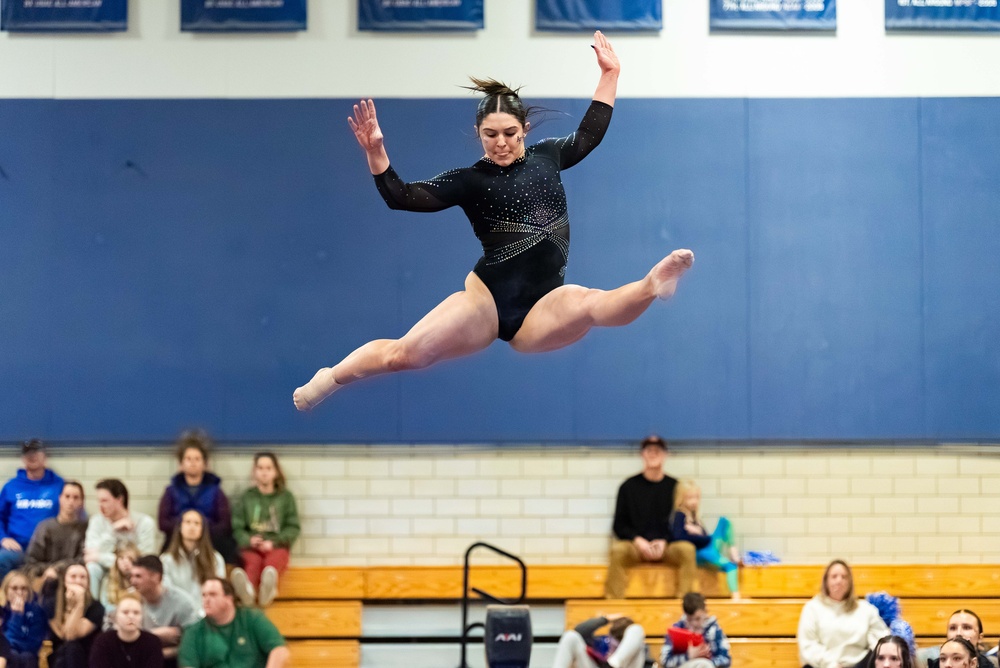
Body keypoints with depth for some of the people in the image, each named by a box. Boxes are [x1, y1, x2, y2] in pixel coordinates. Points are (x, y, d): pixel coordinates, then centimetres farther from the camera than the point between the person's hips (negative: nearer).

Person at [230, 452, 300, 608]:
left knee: (273, 561, -37)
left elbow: (294, 528, 8)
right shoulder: (246, 497, 16)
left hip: (277, 547, 0)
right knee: (253, 562, -37)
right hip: (251, 547, 0)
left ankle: (268, 590, -72)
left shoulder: (286, 497, 14)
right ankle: (247, 590, -71)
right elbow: (237, 528, 9)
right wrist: (249, 540, -12)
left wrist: (273, 542, -7)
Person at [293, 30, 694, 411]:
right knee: (404, 354, -11)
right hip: (487, 299, -2)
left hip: (541, 307, 2)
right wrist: (375, 152, -19)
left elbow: (588, 136, 31)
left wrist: (610, 75, 31)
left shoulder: (546, 156, 14)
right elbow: (402, 197, -5)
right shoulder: (469, 180, 3)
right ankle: (328, 380, 10)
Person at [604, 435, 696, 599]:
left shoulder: (674, 486, 7)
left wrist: (664, 542, -10)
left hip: (667, 546, 0)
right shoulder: (628, 487, 8)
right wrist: (638, 541, -11)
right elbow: (619, 525, 7)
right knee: (618, 550, -34)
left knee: (687, 549, -32)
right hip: (635, 545, 0)